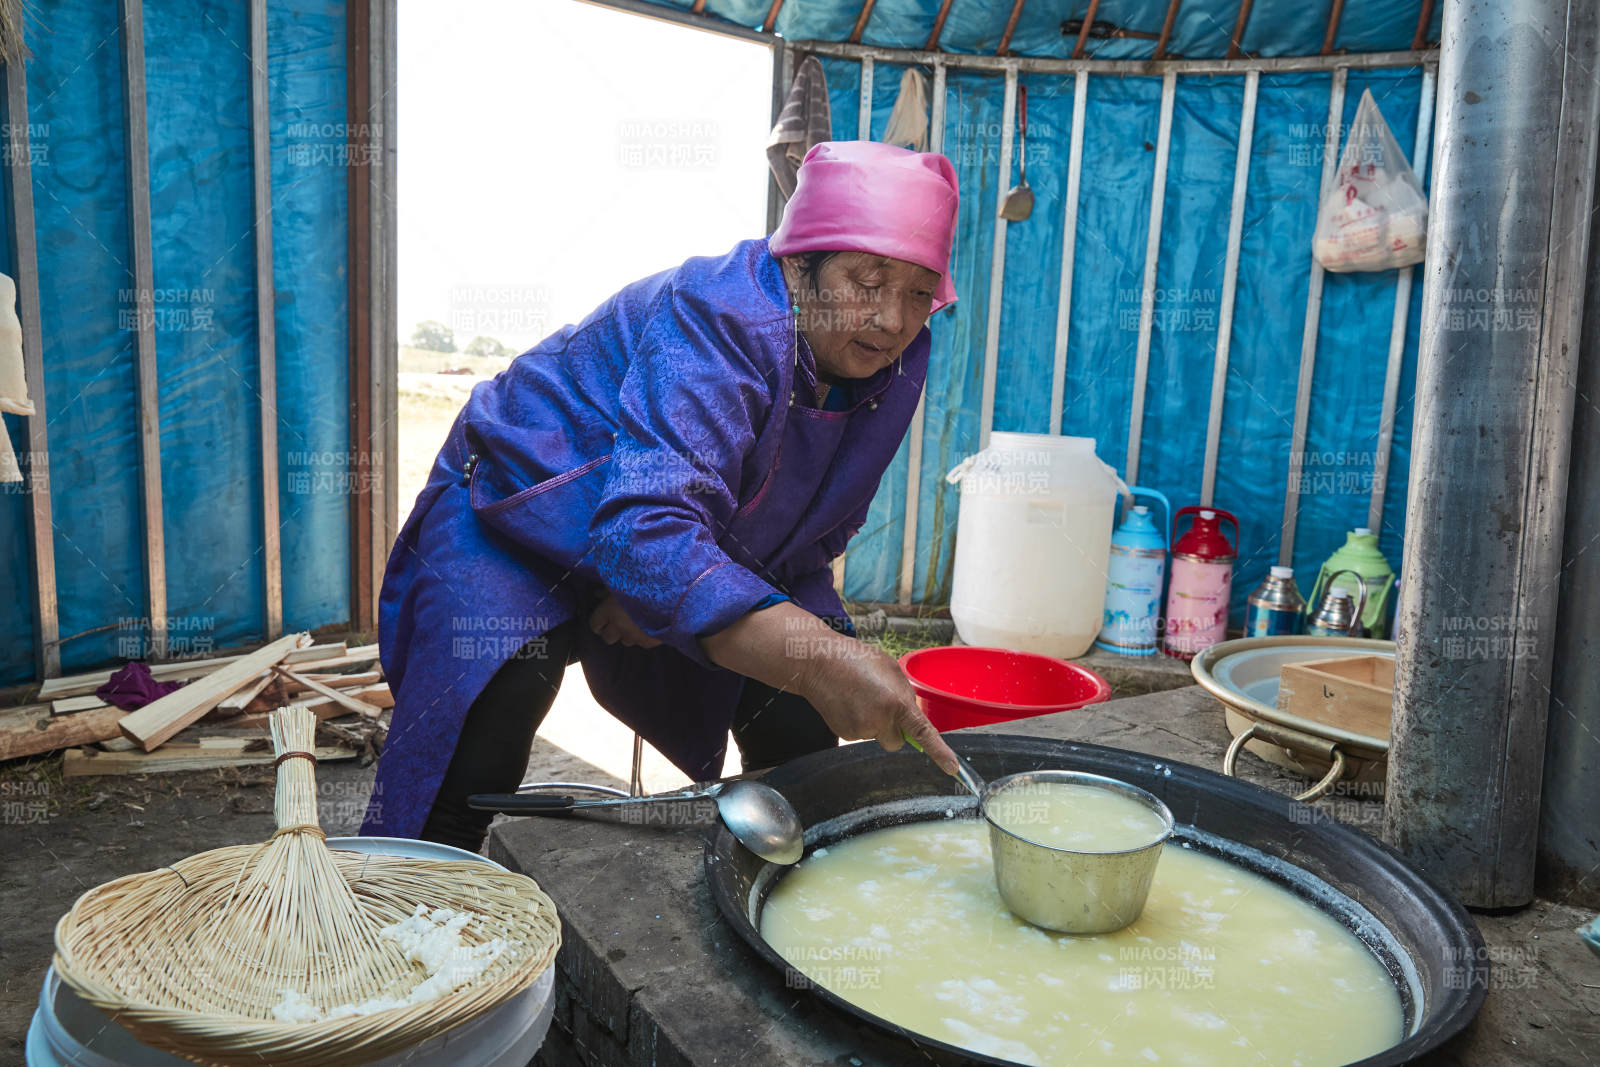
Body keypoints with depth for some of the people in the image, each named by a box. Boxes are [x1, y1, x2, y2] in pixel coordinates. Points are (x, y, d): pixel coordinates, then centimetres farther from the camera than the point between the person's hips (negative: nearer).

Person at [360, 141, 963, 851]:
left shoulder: (894, 361, -11)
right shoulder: (715, 323, -33)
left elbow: (821, 528, -2)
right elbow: (644, 529, -46)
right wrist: (816, 656, -58)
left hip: (704, 542, 6)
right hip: (517, 525, -5)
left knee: (802, 725, -4)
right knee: (472, 771, -24)